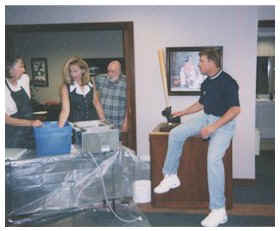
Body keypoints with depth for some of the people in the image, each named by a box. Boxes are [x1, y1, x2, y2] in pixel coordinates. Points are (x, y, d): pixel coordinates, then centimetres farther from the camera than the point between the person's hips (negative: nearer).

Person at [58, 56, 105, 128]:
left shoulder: (91, 84, 2)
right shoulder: (66, 87, -7)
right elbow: (65, 110, -14)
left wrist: (104, 122, 9)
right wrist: (59, 128, -24)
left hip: (93, 121, 2)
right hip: (75, 124, -2)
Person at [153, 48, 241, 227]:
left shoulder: (228, 82, -15)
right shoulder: (206, 83, 11)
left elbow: (235, 109, -21)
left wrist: (213, 127, -25)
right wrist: (183, 112, 26)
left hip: (224, 123, -8)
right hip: (207, 118, 8)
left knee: (214, 158, -28)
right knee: (176, 134, -6)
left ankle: (219, 211, -21)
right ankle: (171, 177, 6)